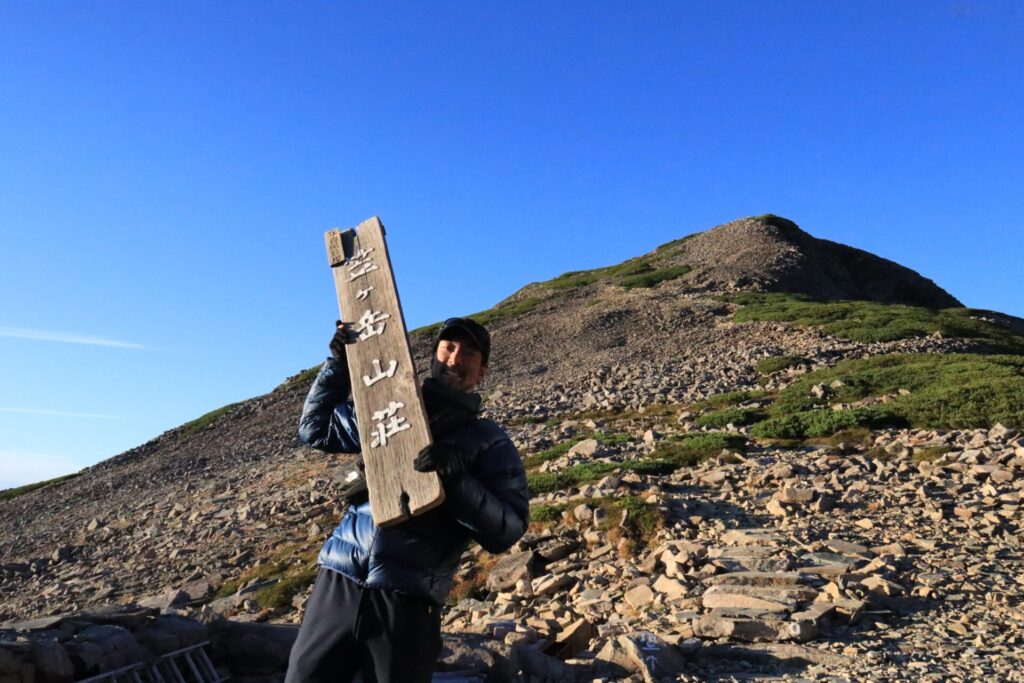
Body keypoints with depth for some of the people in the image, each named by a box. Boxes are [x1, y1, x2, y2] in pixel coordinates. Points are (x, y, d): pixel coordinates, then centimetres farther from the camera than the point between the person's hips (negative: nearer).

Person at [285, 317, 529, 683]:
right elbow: (315, 426, 22)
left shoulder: (490, 443, 1)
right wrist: (339, 362, 10)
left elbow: (507, 530, -7)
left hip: (407, 601, -3)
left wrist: (458, 480, -22)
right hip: (338, 582, 4)